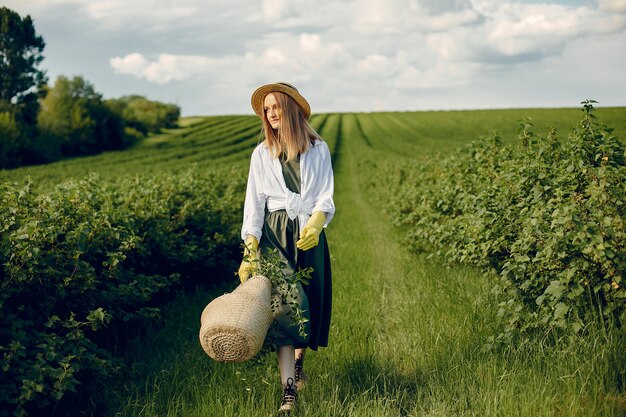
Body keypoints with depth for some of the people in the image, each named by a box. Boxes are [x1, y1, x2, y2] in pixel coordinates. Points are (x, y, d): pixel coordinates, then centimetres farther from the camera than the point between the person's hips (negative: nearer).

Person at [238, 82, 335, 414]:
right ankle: (288, 390, -19)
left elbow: (326, 196, -2)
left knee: (310, 300, 8)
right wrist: (250, 250, -11)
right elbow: (253, 203, 0)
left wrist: (315, 224, -23)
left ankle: (298, 361, 37)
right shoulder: (261, 154, 6)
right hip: (273, 233, -1)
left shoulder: (318, 149, 4)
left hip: (309, 233, 1)